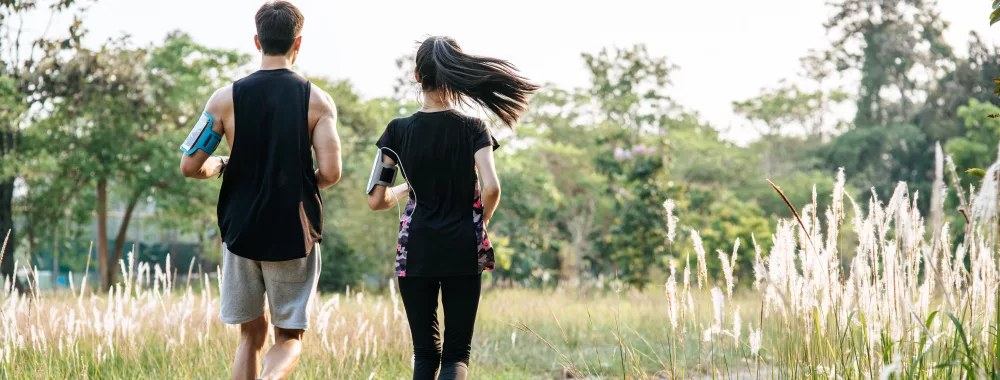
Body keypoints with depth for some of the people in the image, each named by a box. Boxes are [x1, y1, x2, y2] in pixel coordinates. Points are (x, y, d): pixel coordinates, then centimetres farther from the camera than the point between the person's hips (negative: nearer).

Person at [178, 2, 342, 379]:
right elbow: (330, 172, -12)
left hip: (242, 232, 2)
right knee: (289, 338, 7)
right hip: (295, 235, -2)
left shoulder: (227, 98, -2)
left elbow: (190, 166, -3)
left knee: (251, 333, 18)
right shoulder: (317, 100, -5)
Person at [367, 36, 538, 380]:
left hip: (416, 252, 1)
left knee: (425, 352, 11)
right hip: (463, 252, -1)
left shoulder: (399, 131, 0)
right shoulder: (473, 129, -2)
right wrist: (481, 222, 5)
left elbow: (376, 201, -1)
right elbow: (491, 188, -15)